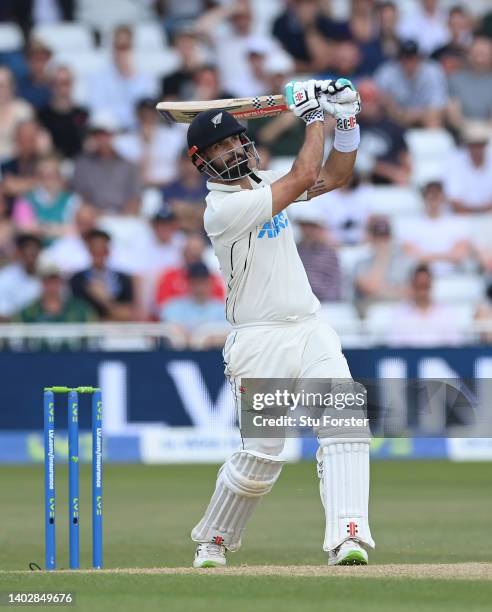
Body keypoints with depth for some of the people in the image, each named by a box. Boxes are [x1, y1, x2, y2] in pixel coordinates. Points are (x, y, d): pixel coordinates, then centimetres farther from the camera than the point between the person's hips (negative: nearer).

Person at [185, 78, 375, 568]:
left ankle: (347, 536, -23)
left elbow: (333, 175, 13)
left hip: (311, 330, 7)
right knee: (261, 457, -6)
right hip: (260, 342, -7)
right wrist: (313, 117, -9)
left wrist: (346, 120, -1)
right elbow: (304, 178, -19)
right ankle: (211, 541, 17)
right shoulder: (223, 208, -15)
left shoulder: (262, 182, 11)